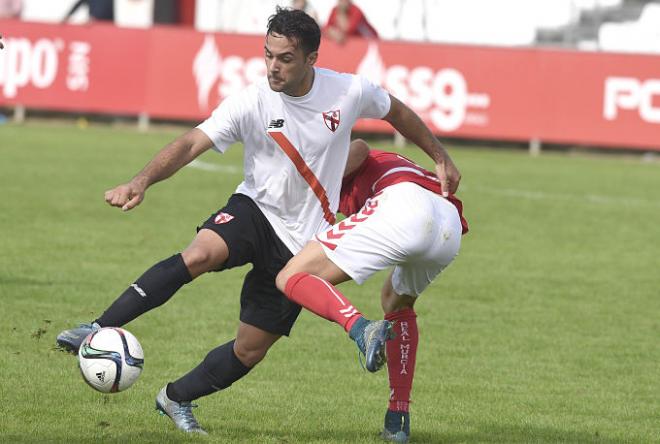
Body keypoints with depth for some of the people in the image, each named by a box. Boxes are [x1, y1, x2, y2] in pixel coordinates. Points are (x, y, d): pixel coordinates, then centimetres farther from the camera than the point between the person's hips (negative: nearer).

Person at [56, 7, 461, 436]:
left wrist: (440, 158, 16)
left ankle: (176, 399, 26)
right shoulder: (252, 103, -16)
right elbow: (191, 144, -24)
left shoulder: (349, 92, -10)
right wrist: (142, 181, -40)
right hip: (255, 210, -2)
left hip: (302, 245, 2)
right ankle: (100, 329, -36)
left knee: (250, 351, 2)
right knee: (200, 254, -36)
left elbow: (397, 112, 12)